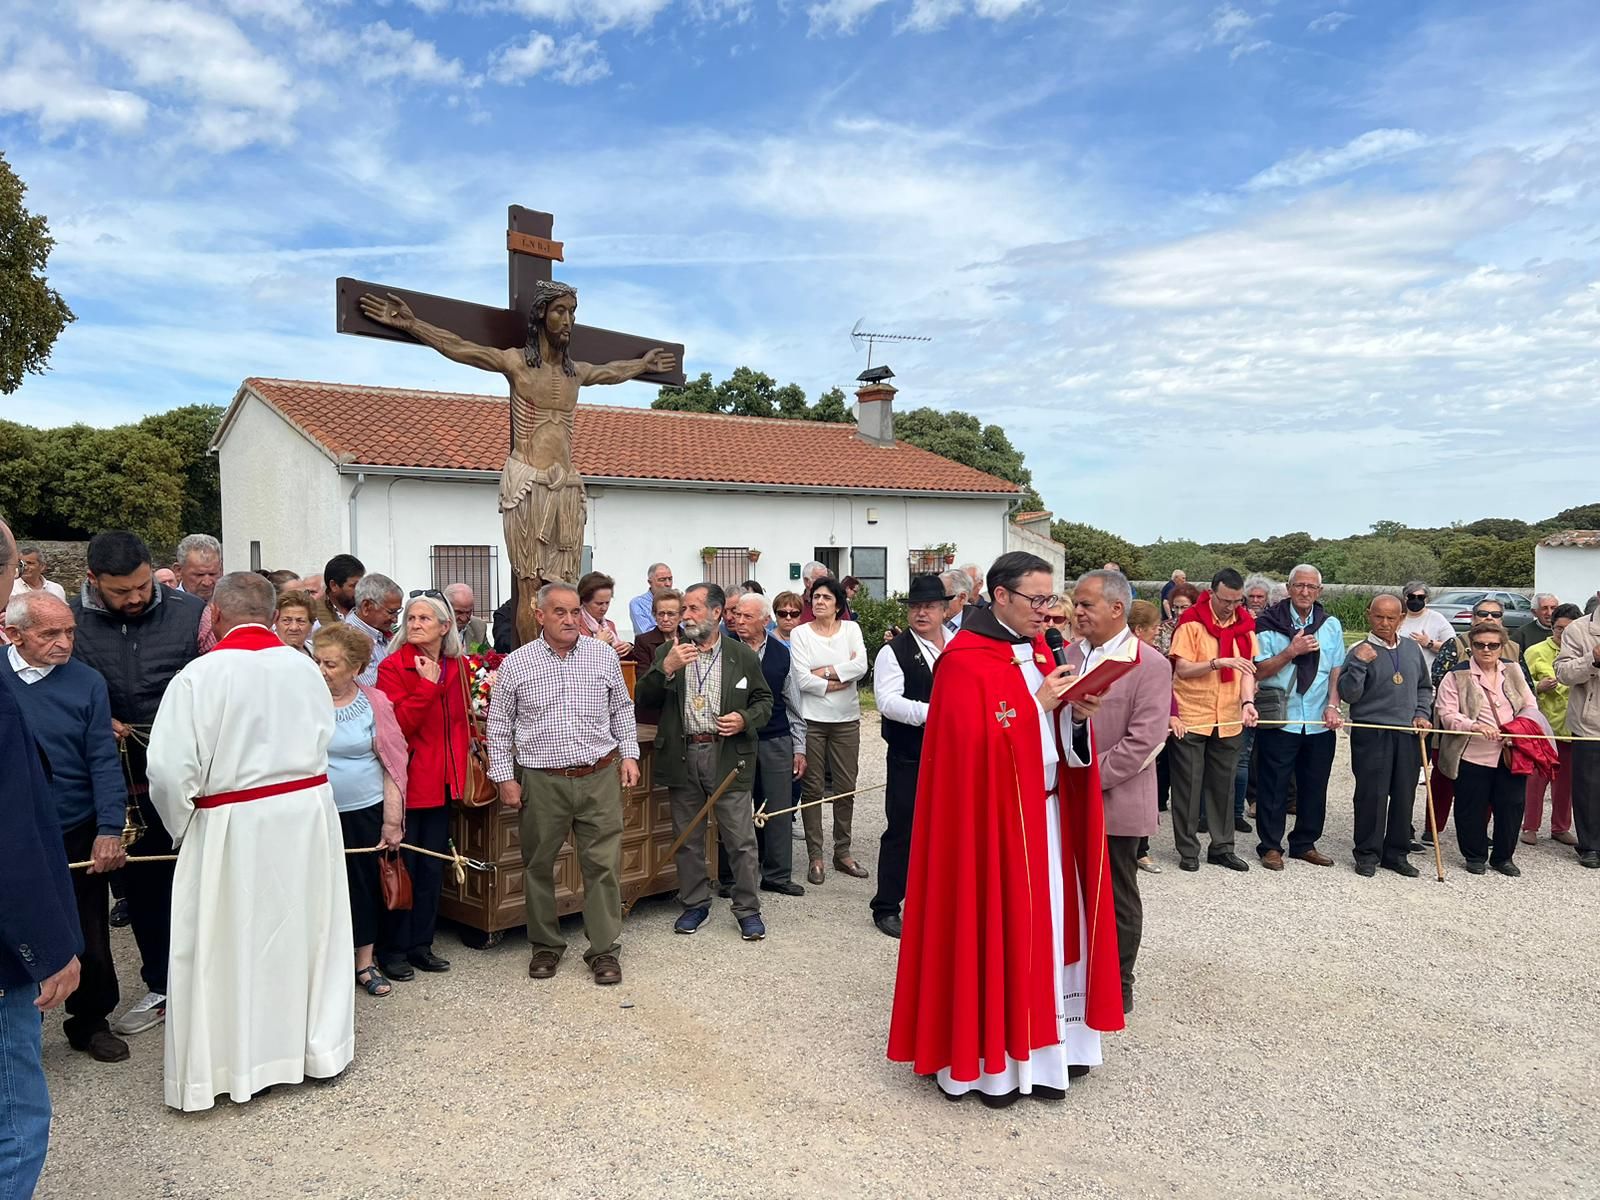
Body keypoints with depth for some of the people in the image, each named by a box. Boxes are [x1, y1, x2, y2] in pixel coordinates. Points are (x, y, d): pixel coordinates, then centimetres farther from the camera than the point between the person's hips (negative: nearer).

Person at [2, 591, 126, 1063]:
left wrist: (109, 830, -14)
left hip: (77, 836, 0)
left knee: (89, 939, 12)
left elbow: (103, 762, -6)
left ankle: (91, 1022, 31)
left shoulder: (87, 682, -5)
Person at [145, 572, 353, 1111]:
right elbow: (324, 743, 5)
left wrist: (185, 827, 2)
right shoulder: (304, 667, -2)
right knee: (307, 930, 17)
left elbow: (170, 769, -15)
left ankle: (242, 1062, 22)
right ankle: (320, 1044, 32)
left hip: (234, 826, -4)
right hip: (309, 813, 4)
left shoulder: (199, 676, -15)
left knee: (234, 945, 10)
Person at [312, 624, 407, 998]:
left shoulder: (374, 703, -5)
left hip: (365, 813, 0)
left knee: (366, 887, 11)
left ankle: (365, 963, 28)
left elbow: (393, 764, -2)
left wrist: (392, 820, -3)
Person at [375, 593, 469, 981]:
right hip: (408, 781, -6)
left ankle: (421, 944, 26)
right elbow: (396, 726, -20)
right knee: (403, 864, 4)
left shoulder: (455, 667, 6)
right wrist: (427, 685, -25)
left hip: (442, 783, 6)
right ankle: (394, 949, 19)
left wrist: (461, 769, 10)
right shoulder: (393, 666, -11)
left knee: (432, 866, 13)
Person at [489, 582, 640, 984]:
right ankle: (545, 946, 27)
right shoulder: (515, 664, 0)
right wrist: (504, 778, 1)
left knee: (604, 864, 1)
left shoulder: (604, 656, 4)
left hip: (600, 777, 1)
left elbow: (622, 709, 15)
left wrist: (629, 754, 7)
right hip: (541, 781, 0)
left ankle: (604, 949, 14)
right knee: (538, 867, 10)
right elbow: (499, 726, 5)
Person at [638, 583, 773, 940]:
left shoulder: (743, 655, 1)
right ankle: (694, 904, 29)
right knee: (687, 837, 14)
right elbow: (643, 697, -1)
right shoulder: (667, 653, 5)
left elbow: (764, 699, 8)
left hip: (728, 756, -2)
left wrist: (746, 719, -12)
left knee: (740, 838, 1)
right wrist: (666, 667, -16)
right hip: (683, 757, 3)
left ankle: (748, 909, 16)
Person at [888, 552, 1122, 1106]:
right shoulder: (965, 661, -14)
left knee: (1044, 925, 13)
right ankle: (986, 1055, 15)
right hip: (993, 820, -8)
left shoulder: (1037, 649, 10)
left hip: (1045, 812, 8)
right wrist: (1038, 704, -22)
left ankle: (1038, 1040, 27)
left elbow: (1059, 738, 13)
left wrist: (1077, 712, -8)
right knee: (994, 927, 1)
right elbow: (977, 745, -22)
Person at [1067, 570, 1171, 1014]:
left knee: (1117, 899, 10)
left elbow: (1144, 742, -17)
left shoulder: (1150, 666, -12)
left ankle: (1117, 988, 26)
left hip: (1115, 804, -5)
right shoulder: (1072, 652, 6)